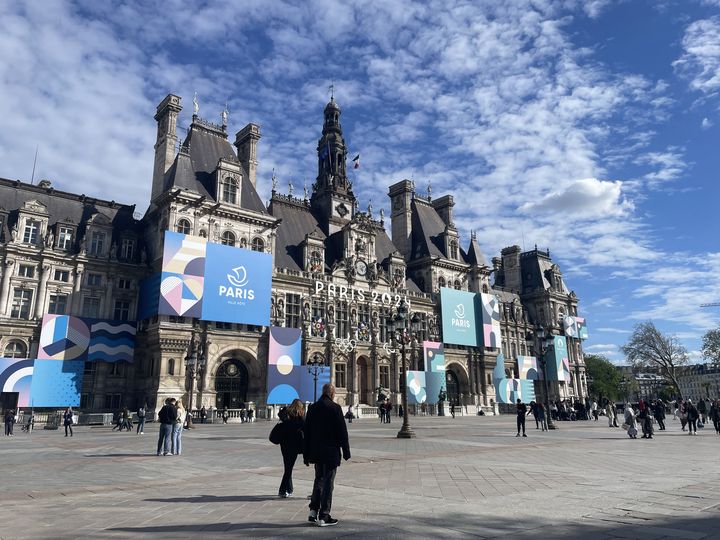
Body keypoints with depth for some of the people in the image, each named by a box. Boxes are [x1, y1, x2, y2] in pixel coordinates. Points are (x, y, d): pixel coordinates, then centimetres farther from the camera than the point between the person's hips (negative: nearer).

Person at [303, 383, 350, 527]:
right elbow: (342, 431, -12)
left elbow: (306, 432, 8)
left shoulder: (312, 408, 4)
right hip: (331, 452, -5)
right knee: (328, 483, 3)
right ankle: (323, 517, 7)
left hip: (316, 451, 5)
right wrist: (346, 451, -2)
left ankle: (313, 511, 17)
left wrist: (306, 454, 14)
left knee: (318, 480, 20)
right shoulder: (335, 408, -13)